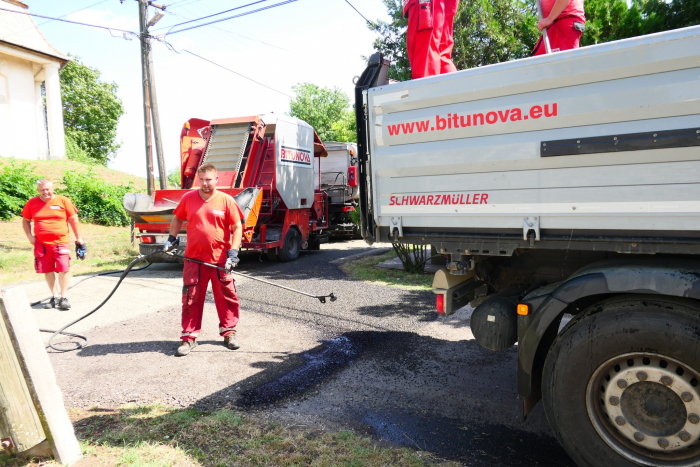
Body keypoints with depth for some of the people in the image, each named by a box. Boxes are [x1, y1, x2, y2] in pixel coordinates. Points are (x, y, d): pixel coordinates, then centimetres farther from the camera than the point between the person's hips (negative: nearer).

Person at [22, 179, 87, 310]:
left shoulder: (63, 201, 1)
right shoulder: (32, 203, 7)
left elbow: (73, 219, 5)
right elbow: (25, 221, 19)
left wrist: (79, 238, 2)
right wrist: (29, 235, 4)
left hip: (61, 242, -2)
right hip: (41, 243, 3)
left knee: (64, 269, -8)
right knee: (47, 271, 8)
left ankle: (63, 297, 4)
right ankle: (55, 296, 20)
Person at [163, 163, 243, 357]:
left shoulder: (226, 201, -4)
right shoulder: (188, 199, 3)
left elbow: (237, 227, -3)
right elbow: (178, 219, 18)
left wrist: (233, 251, -12)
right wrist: (172, 237, 5)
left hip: (221, 260, -1)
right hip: (194, 259, 2)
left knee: (226, 297, 7)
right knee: (191, 299, 7)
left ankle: (228, 332, 26)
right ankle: (189, 337, 20)